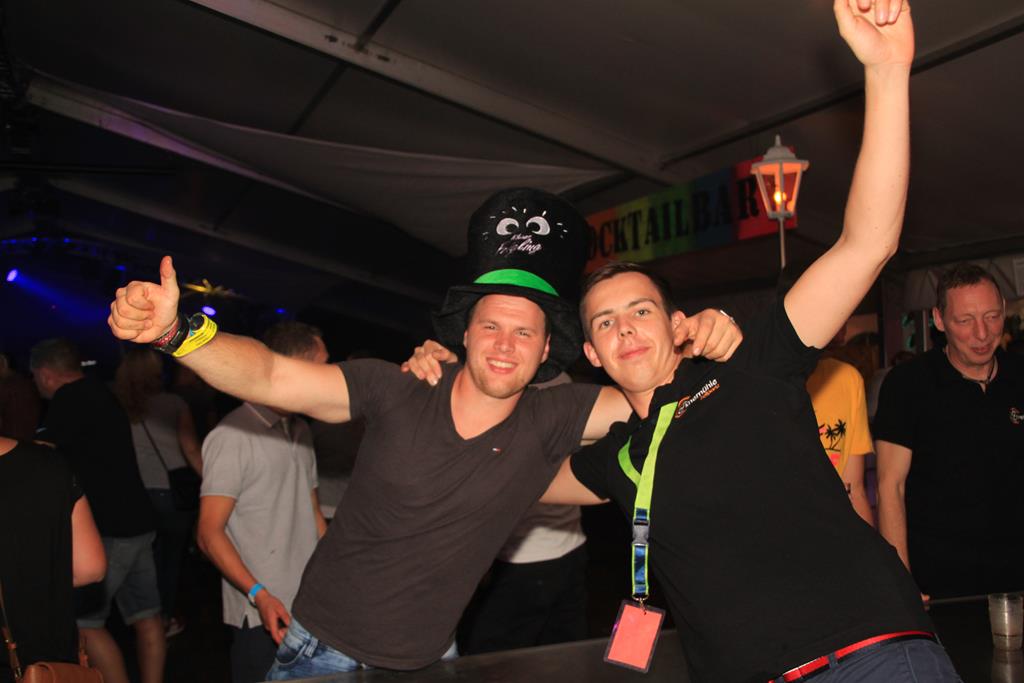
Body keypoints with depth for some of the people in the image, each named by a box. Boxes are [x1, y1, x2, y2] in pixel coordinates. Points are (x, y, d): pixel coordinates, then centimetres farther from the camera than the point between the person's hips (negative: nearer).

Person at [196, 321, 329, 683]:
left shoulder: (301, 431, 14)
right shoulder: (233, 436, -11)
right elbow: (210, 534, -13)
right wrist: (260, 595, -22)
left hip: (312, 607, 7)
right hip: (263, 615, -7)